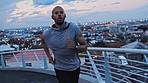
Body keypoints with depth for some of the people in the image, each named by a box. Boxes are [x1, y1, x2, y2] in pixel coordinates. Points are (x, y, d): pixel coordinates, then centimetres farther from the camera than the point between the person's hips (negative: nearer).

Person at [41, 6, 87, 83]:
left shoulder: (74, 28, -15)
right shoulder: (47, 34, -12)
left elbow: (84, 46, -8)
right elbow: (43, 41, 13)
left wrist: (75, 47, -28)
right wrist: (48, 55, 6)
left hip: (75, 67, 2)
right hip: (60, 69, -1)